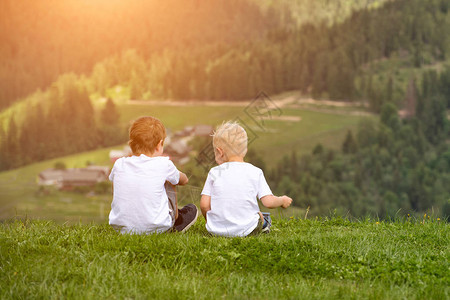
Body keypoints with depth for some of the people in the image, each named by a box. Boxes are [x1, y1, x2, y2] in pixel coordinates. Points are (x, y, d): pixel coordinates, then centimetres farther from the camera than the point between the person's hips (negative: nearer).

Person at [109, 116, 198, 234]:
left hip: (121, 227, 2)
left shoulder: (119, 165, -3)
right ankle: (176, 220, 42)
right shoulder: (164, 165, -10)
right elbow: (183, 180, 13)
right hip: (155, 227, -2)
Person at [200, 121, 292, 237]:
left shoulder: (215, 172, -1)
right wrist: (282, 200, 16)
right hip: (246, 229, 0)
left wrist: (210, 222, 15)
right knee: (259, 215, 28)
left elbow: (204, 205, -5)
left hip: (217, 229, 0)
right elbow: (269, 202, -6)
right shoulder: (255, 173, -1)